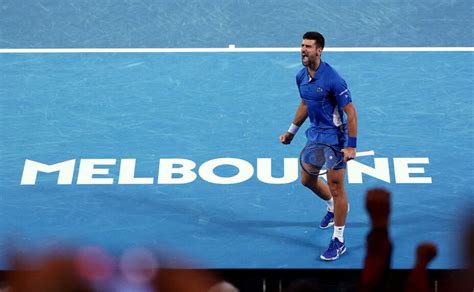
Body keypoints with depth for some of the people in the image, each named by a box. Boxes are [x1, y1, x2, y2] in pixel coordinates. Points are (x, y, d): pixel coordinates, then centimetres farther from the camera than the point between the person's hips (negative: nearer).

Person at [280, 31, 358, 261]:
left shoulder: (332, 79, -23)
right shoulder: (301, 77, 0)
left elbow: (350, 112, -20)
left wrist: (351, 146, -23)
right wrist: (292, 131, 21)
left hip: (334, 137, -8)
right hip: (315, 135, 8)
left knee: (336, 187, -2)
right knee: (307, 180, 19)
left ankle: (338, 241, 9)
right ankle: (334, 207, 48)